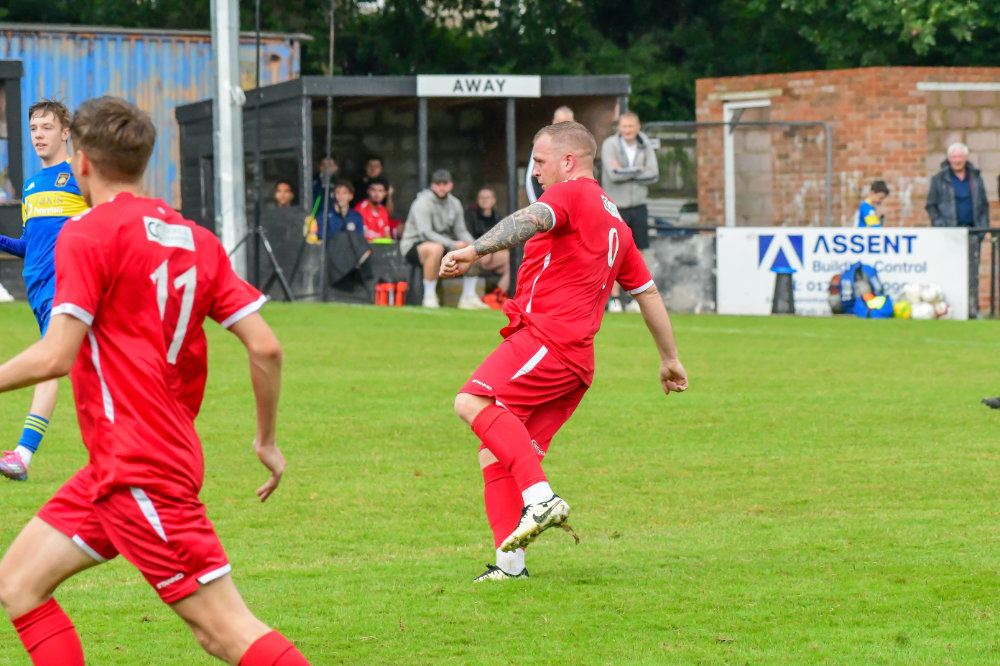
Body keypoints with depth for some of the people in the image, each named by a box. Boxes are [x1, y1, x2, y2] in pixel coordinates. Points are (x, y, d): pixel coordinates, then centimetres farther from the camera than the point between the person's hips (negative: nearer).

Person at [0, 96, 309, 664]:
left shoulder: (88, 234, -11)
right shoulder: (195, 239, 10)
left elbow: (56, 356, -17)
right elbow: (265, 346, 5)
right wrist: (267, 439, 17)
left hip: (139, 473, -8)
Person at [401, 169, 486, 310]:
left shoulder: (455, 204, 9)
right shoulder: (423, 203, -16)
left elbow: (461, 231, 10)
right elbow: (425, 233, -27)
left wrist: (470, 244, -14)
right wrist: (453, 245, -33)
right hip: (413, 245, -8)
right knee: (435, 248, -41)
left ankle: (468, 298, 0)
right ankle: (429, 297, -31)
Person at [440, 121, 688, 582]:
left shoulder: (574, 194, 1)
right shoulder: (615, 223, 29)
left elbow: (531, 220, -21)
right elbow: (648, 292, 36)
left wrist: (474, 251, -35)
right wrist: (669, 358, 44)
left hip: (546, 337, -9)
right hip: (578, 362, 9)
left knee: (473, 402, -24)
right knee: (495, 452, 8)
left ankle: (540, 497, -35)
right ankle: (510, 561, 1)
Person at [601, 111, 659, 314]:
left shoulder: (645, 145, 5)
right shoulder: (609, 145, -7)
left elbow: (654, 174, -5)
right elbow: (613, 174, -19)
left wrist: (625, 172, -12)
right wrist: (639, 170, -9)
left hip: (638, 206, 4)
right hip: (616, 207, -4)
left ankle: (636, 299, 10)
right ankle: (615, 299, 2)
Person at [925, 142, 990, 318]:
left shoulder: (976, 178, 13)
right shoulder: (939, 179, 5)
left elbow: (984, 205, 18)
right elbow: (931, 205, 8)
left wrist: (983, 227, 8)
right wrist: (939, 224, -5)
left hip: (971, 230, 2)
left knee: (972, 273, 0)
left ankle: (972, 308, 2)